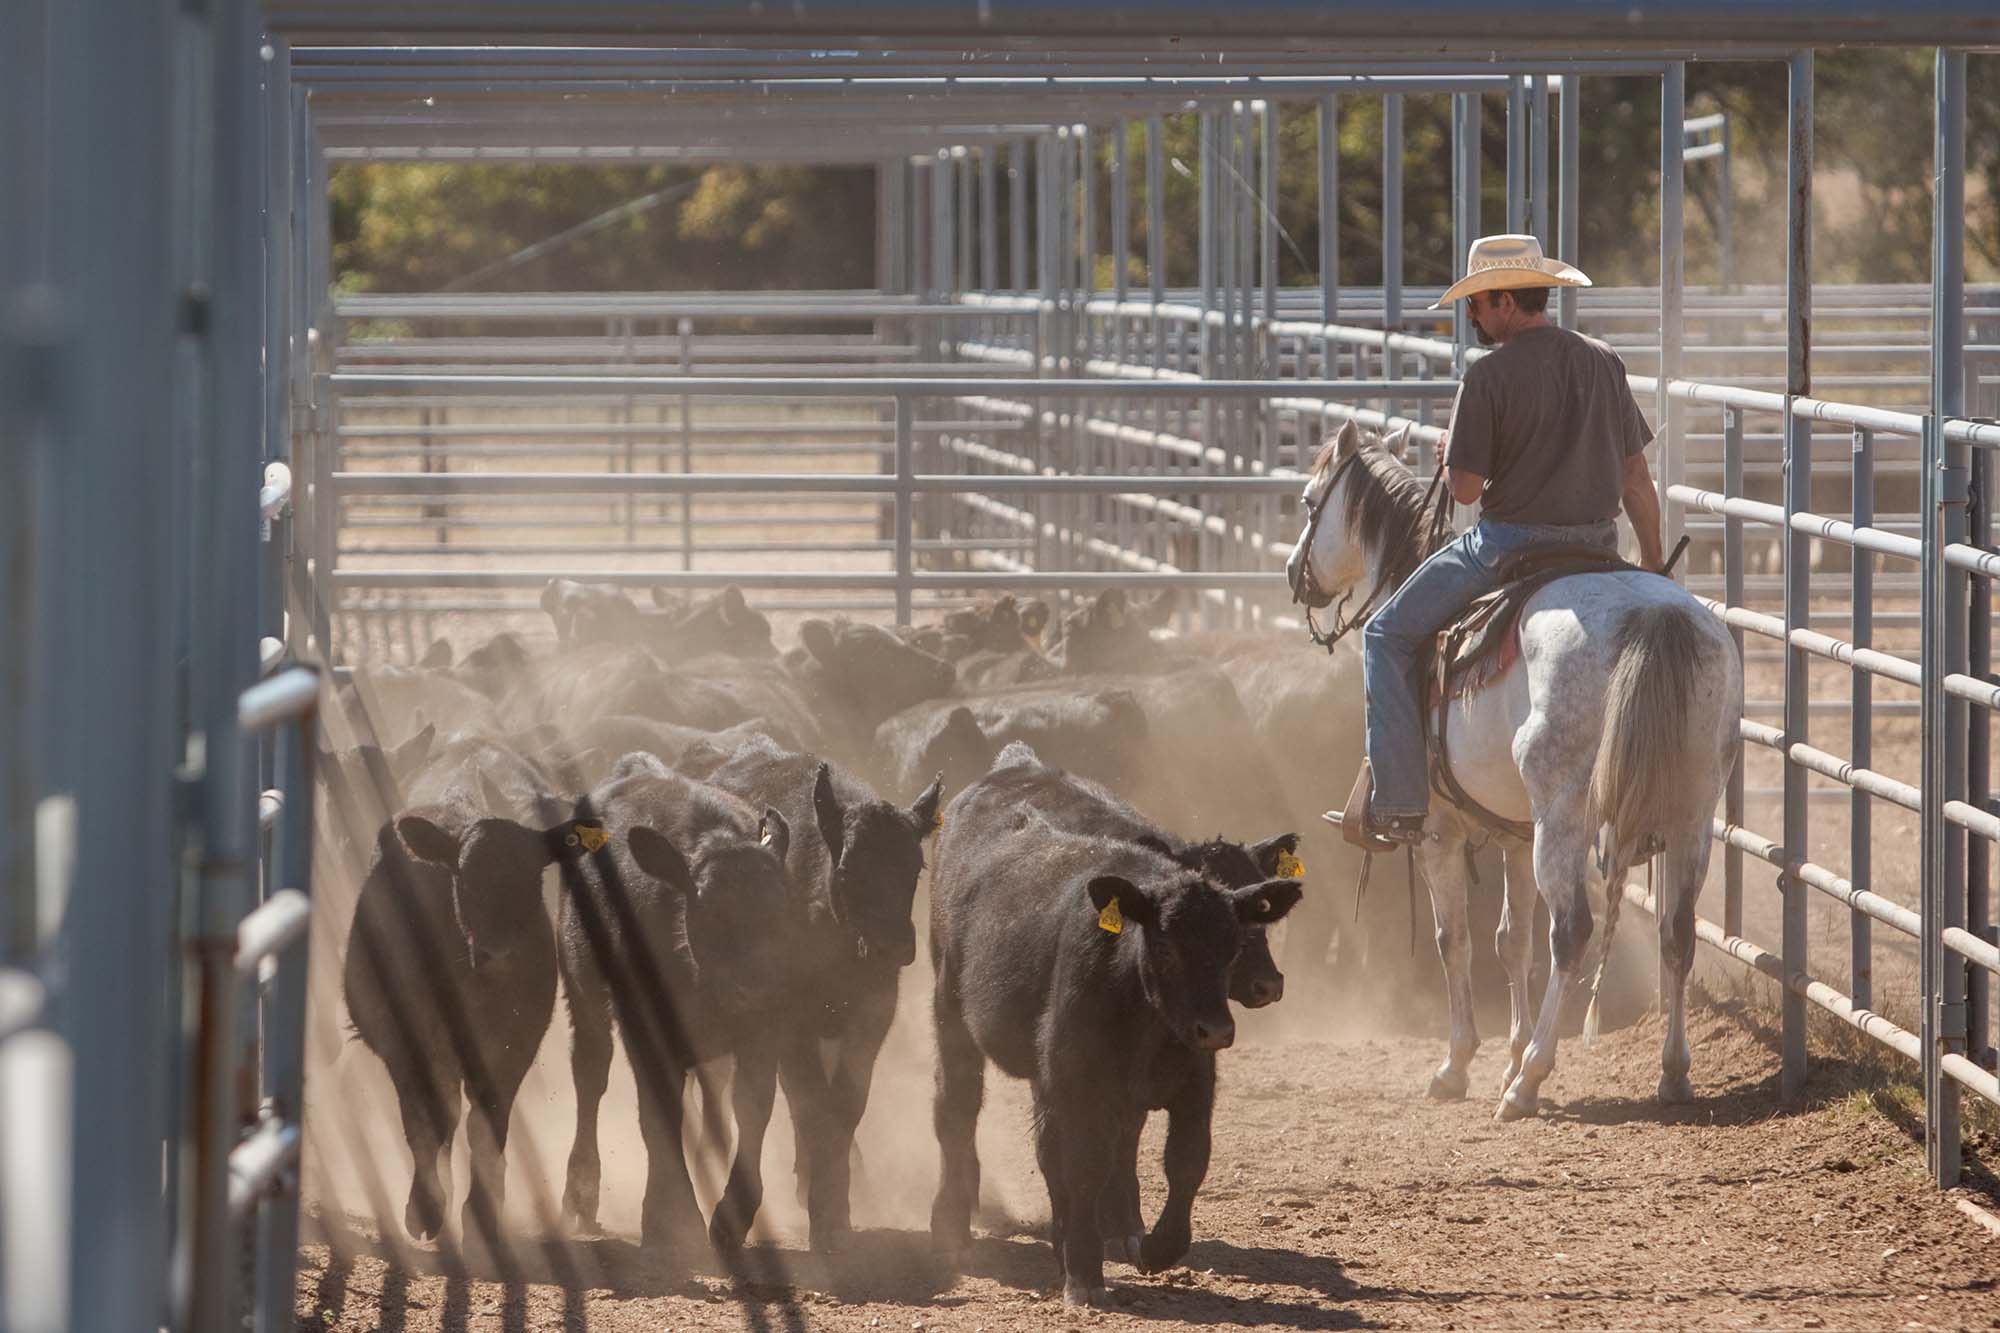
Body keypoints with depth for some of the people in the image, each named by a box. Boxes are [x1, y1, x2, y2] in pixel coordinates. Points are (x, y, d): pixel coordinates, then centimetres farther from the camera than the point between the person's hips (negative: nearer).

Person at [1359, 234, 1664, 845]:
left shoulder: (1488, 376, -14)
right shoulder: (1604, 363, 4)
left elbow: (1466, 489, -14)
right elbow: (1637, 480, 8)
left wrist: (1451, 455, 9)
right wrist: (1654, 567, 16)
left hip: (1508, 545, -5)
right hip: (1596, 548, 5)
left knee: (1388, 637, 10)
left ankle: (1400, 804, 1)